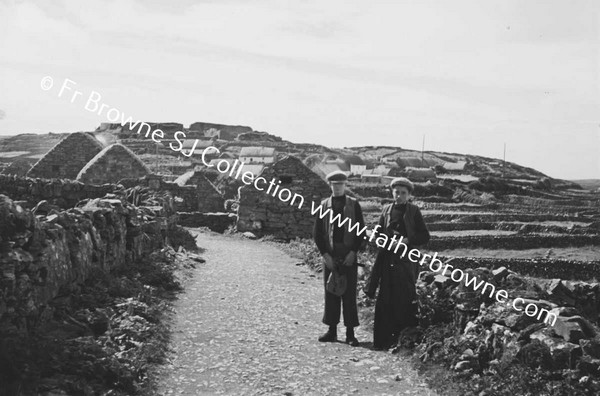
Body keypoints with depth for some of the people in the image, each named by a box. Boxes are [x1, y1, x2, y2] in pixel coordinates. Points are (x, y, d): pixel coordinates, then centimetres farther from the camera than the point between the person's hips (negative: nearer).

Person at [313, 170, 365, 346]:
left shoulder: (353, 204, 4)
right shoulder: (324, 205, 7)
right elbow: (317, 232, 5)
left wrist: (353, 252, -8)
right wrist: (325, 254, -5)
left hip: (349, 256, -1)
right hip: (330, 256, 2)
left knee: (349, 294, -1)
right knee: (331, 293, 5)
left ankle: (350, 333, 4)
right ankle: (332, 330, 14)